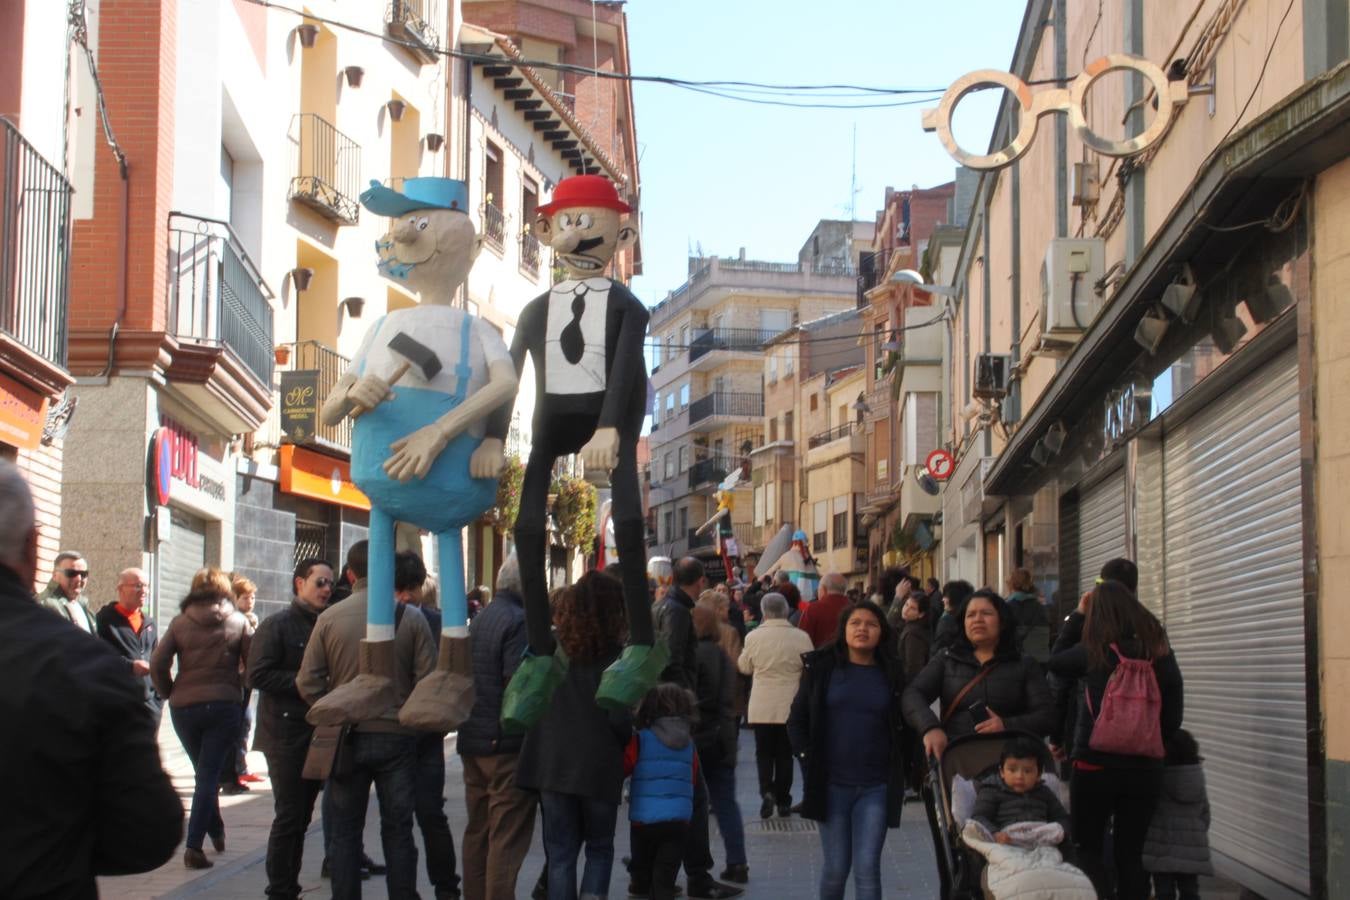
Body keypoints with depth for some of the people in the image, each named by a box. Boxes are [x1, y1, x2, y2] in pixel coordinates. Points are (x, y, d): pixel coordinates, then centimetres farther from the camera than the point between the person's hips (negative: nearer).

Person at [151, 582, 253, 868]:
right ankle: (194, 846, -11)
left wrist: (169, 693, 9)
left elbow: (157, 664, -4)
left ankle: (217, 832, 30)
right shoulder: (238, 622, 3)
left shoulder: (181, 622, 3)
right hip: (224, 704, -1)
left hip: (184, 707, 1)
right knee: (209, 775, -1)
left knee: (204, 772, 20)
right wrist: (240, 689, 14)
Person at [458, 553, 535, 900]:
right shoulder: (518, 621, -15)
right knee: (508, 836, -4)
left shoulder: (479, 620, 14)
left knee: (477, 830, 17)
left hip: (473, 740, 9)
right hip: (507, 742, -9)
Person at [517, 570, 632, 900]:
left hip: (552, 762, 2)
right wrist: (623, 744, 8)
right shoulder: (614, 656, -8)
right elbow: (620, 719, -12)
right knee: (600, 848, 14)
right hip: (599, 765, -2)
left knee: (560, 852, 10)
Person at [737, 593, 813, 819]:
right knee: (784, 753, 11)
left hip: (761, 706, -1)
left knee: (763, 752, 10)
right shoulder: (801, 637, -9)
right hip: (790, 705, 1)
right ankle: (783, 800, 13)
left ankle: (766, 790, -10)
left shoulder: (753, 637, -8)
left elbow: (744, 667, 6)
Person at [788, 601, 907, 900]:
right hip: (831, 783, 0)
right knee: (836, 867, 5)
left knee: (867, 868, -6)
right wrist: (809, 761, -3)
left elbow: (903, 728, 9)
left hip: (876, 787, 0)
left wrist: (900, 776, 1)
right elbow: (797, 721, 7)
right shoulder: (822, 668, 3)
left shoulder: (892, 674, 5)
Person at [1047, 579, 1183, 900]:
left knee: (1088, 849, 10)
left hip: (1095, 765, -3)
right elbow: (1172, 720, 3)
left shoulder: (1094, 653, -10)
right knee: (1131, 853, 11)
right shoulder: (1161, 654, -1)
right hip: (1144, 768, 3)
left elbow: (1054, 663, 10)